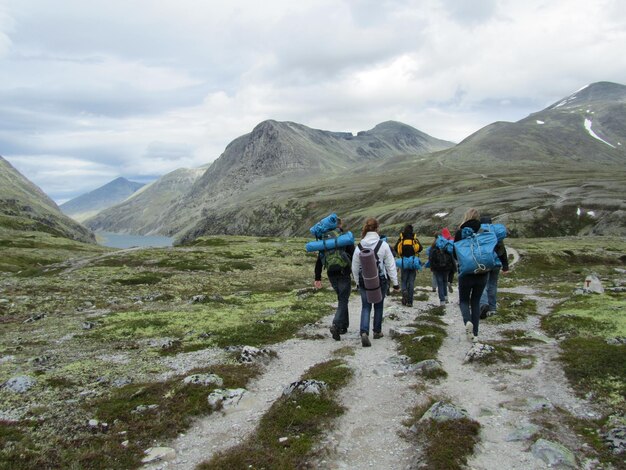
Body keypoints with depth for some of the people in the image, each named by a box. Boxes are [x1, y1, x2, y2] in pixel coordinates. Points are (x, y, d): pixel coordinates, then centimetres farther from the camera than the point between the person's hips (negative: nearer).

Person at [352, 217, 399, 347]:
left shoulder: (359, 247, -5)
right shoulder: (383, 245, -11)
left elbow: (355, 267, 2)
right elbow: (390, 265, -7)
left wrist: (358, 282, 15)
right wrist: (395, 283, 1)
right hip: (380, 281, -1)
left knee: (365, 307, 7)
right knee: (378, 306, 17)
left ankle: (364, 332, -12)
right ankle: (377, 331, 29)